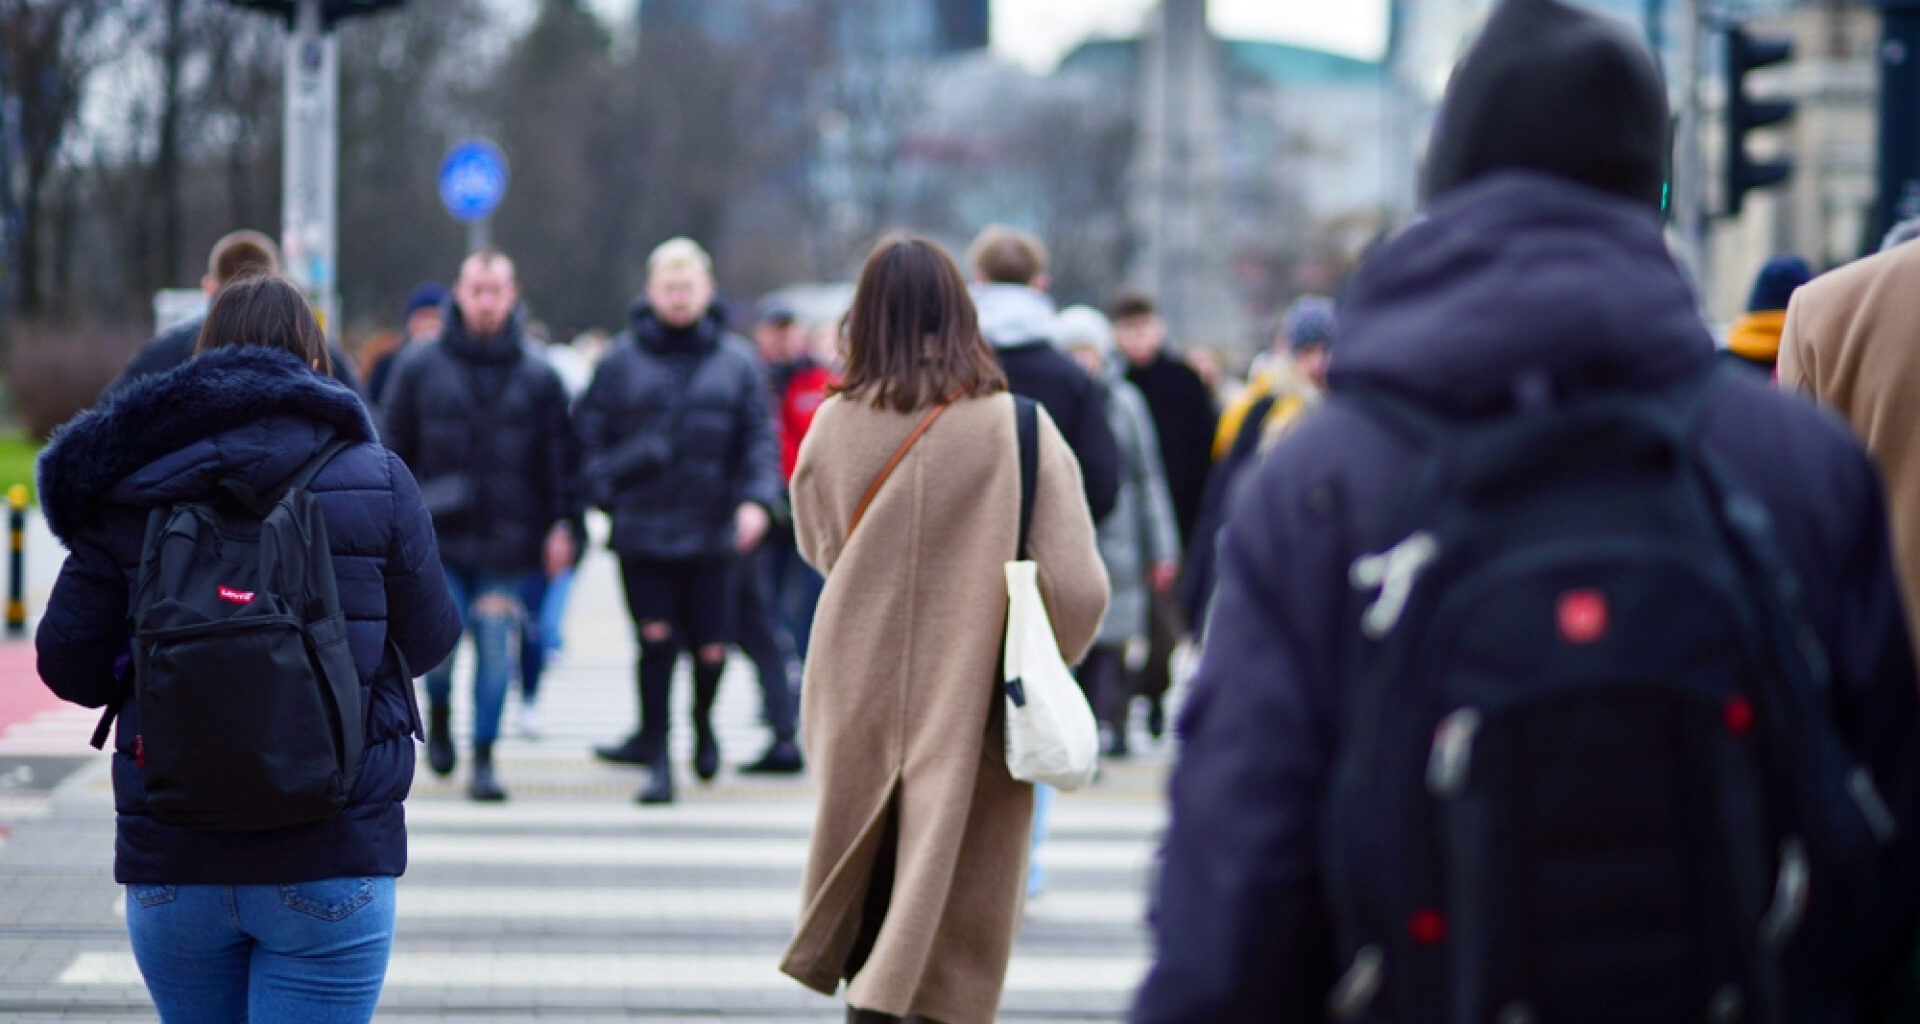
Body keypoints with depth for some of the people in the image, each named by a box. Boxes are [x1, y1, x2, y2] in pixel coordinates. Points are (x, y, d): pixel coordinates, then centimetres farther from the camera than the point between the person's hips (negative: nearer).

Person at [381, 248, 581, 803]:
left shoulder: (539, 377, 6)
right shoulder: (419, 368, 5)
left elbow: (560, 458, 7)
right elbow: (394, 447, 7)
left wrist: (564, 525, -2)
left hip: (506, 543, 0)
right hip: (437, 538, 0)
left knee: (495, 649, -1)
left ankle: (484, 758, 9)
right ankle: (439, 716, 26)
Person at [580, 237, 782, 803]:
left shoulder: (736, 362, 6)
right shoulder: (621, 361, 4)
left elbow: (760, 438, 5)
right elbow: (590, 432, 7)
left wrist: (757, 499, -9)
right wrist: (605, 489, -6)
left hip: (711, 531, 1)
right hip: (641, 530, -1)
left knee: (710, 648, 5)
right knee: (656, 639, -6)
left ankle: (702, 725, 35)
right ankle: (656, 755, 5)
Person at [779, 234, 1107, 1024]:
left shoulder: (835, 427, -6)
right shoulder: (1018, 431, -13)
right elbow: (1078, 588, -14)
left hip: (860, 698, 3)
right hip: (969, 707, -3)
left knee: (868, 871, 19)